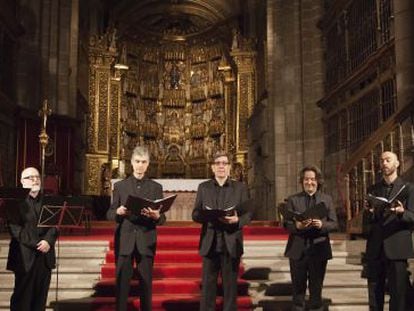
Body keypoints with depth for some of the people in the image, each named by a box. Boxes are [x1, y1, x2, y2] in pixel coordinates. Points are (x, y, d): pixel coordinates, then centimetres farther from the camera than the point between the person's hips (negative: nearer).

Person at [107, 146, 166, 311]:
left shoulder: (156, 187, 7)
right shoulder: (119, 185, 7)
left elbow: (162, 219, 4)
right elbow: (110, 214, 6)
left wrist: (156, 216, -19)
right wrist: (118, 212, -16)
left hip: (146, 241, 0)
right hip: (124, 240, 0)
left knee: (146, 283, 4)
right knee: (122, 282, 1)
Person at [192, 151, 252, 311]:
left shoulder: (240, 187, 7)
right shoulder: (203, 187, 9)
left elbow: (248, 213, 2)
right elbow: (195, 214, 5)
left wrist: (237, 220, -19)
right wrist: (208, 216, -16)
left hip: (231, 243, -1)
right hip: (210, 243, 1)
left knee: (230, 284, 5)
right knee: (207, 284, 4)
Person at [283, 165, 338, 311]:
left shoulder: (327, 199, 7)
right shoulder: (293, 200, 4)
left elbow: (334, 223, 2)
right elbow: (286, 224, -1)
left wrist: (322, 225, -18)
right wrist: (296, 226, -22)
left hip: (319, 249, 1)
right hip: (298, 250, 0)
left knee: (316, 287, 10)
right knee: (298, 287, 9)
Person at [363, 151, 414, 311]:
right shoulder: (372, 189, 12)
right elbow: (366, 221, 10)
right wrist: (369, 211, -13)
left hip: (397, 248, -3)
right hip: (375, 249, 3)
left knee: (398, 293, 0)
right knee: (374, 294, 9)